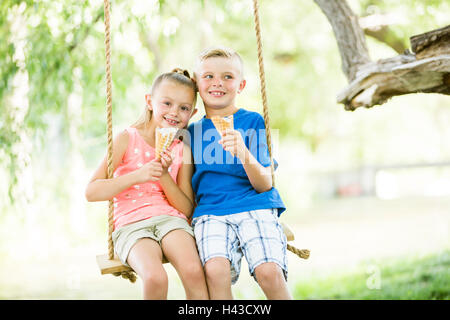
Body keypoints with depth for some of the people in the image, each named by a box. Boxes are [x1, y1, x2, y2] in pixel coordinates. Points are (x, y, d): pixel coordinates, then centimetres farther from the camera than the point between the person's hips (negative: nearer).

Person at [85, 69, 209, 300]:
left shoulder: (182, 150, 10)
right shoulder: (128, 139, 2)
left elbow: (187, 208, 7)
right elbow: (91, 192, -4)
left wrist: (164, 175, -8)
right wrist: (137, 176, -15)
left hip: (170, 218, 2)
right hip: (131, 223, -2)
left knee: (194, 272, -29)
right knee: (155, 278, -31)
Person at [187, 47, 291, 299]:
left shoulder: (253, 122, 7)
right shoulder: (192, 131, 16)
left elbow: (264, 185, -2)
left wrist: (244, 155, -19)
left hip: (254, 207, -1)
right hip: (209, 212, 2)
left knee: (269, 271, -28)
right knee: (216, 269, -30)